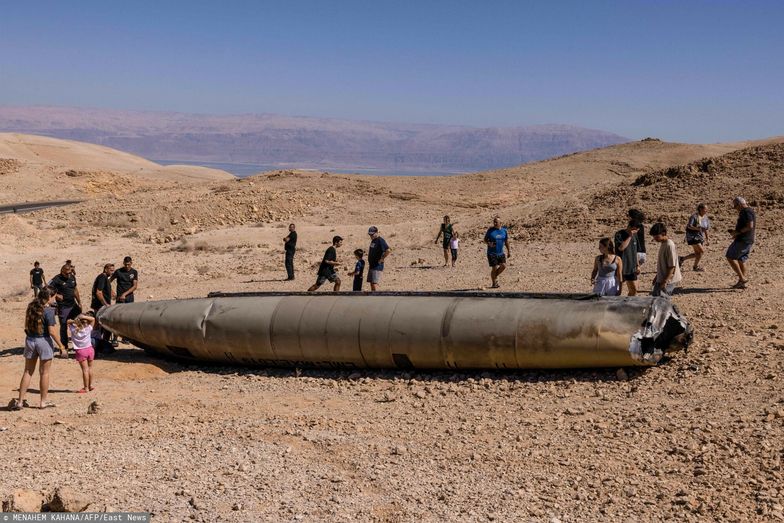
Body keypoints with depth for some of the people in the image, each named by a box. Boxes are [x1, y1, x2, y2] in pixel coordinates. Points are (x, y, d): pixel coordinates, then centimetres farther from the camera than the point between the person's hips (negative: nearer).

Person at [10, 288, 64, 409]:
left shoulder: (31, 307, 4)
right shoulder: (48, 310, -15)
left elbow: (26, 326, 9)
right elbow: (52, 331, -17)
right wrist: (61, 346, -12)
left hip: (30, 339, 6)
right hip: (44, 340, -5)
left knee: (28, 372, 13)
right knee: (44, 372, 8)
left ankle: (20, 401, 14)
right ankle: (43, 401, 15)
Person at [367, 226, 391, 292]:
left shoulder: (380, 240, -15)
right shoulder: (373, 240, 14)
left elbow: (388, 250, -27)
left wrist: (382, 259, -20)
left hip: (377, 266, -10)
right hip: (371, 265, 10)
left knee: (375, 283, -13)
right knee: (371, 283, 11)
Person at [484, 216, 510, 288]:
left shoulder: (504, 230, 5)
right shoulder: (490, 230, -5)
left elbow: (506, 241, 14)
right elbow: (485, 239, 0)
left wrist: (509, 251, 13)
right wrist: (489, 243, -21)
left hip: (500, 253, 4)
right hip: (492, 253, -4)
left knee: (503, 265, -7)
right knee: (494, 268, -5)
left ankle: (495, 276, 19)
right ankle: (494, 284, 9)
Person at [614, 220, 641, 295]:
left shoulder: (635, 235, 9)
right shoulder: (619, 235, -11)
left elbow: (635, 252, 17)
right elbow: (621, 247, -27)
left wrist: (637, 265, 14)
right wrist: (629, 236, -23)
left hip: (631, 268, 6)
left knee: (634, 290, 6)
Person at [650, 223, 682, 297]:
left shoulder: (669, 246, -20)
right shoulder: (663, 244, 9)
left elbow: (672, 266, -21)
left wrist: (665, 282, -23)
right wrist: (657, 276, 22)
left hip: (668, 280, -10)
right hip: (661, 279, 10)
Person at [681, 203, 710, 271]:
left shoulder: (705, 217, 6)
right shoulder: (694, 216, -16)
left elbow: (705, 229, 14)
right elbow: (689, 226, -25)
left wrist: (706, 238, 16)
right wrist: (698, 228, -38)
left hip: (700, 236, 8)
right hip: (692, 236, -8)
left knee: (697, 253, 8)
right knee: (701, 251, -12)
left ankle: (683, 259, 23)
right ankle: (695, 266, 5)